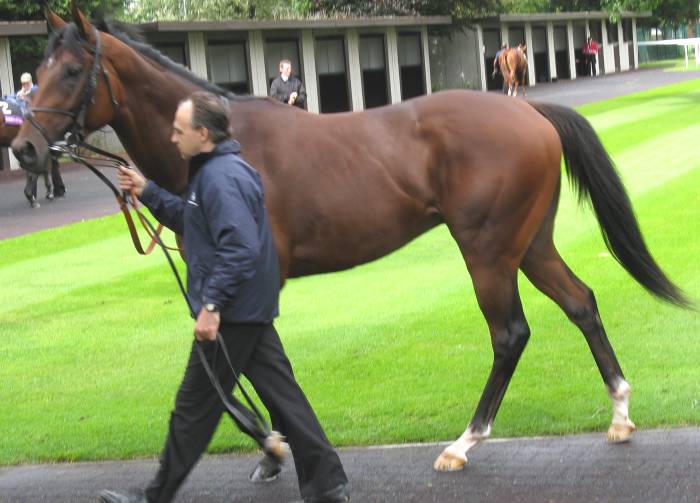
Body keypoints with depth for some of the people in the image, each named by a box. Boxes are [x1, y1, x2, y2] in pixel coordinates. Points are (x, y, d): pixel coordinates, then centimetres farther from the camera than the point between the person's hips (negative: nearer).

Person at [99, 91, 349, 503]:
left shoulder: (221, 177, -19)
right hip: (253, 310, 10)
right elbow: (190, 220, 27)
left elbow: (240, 249, -28)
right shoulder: (217, 169, 14)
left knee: (194, 408, 2)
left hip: (232, 315, -10)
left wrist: (211, 305, -29)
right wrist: (148, 192, 20)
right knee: (281, 395, 10)